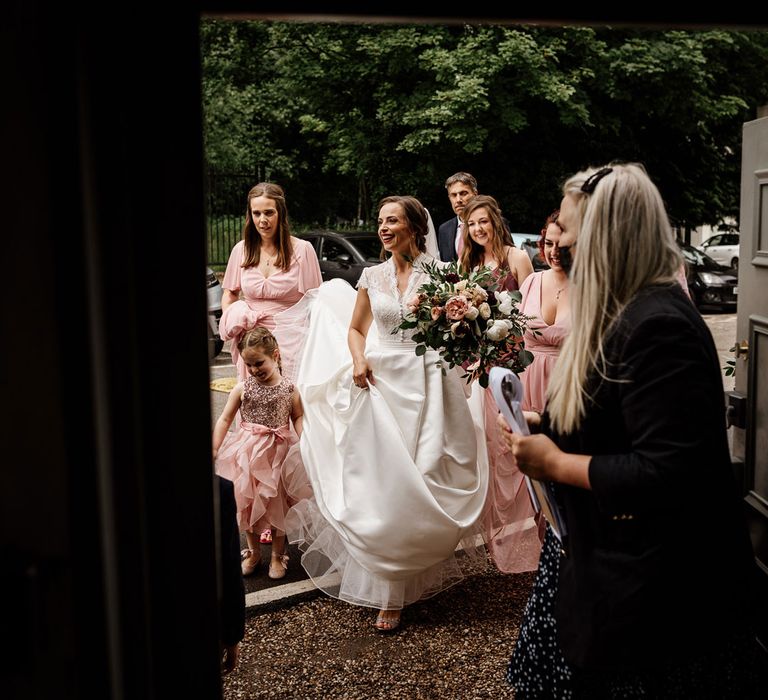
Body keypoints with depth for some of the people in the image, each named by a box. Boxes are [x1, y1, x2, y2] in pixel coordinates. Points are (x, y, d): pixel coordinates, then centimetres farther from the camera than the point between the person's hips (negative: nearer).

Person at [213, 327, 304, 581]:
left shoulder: (289, 388, -5)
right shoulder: (242, 388, -3)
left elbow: (298, 418, 2)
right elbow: (225, 419, 1)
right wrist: (214, 448, -5)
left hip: (277, 453, -1)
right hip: (248, 453, 1)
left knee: (276, 502, 6)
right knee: (247, 501, 9)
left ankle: (278, 555, 23)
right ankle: (254, 552, 28)